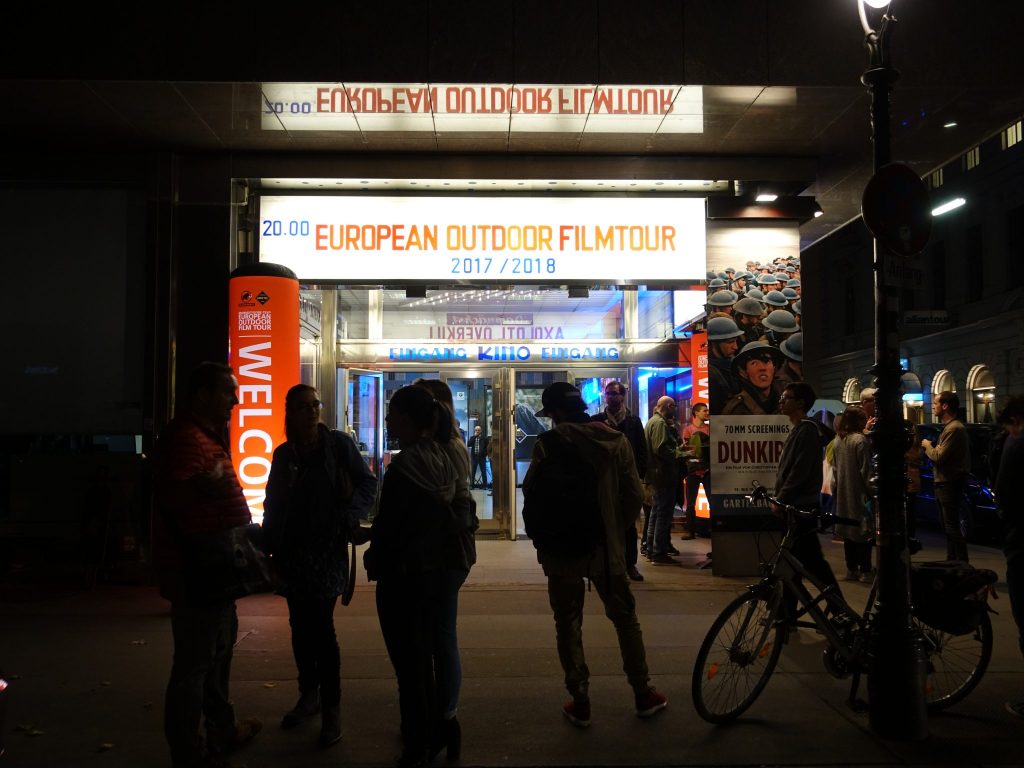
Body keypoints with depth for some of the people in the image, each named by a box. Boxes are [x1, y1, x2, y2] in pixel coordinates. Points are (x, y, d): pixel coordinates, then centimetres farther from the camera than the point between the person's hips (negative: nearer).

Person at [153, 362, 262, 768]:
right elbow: (172, 499, -29)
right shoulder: (185, 437, -19)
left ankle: (222, 732, 39)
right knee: (194, 664, 0)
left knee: (218, 649, 23)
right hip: (198, 571, -11)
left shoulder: (207, 435, 16)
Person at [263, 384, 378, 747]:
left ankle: (331, 709, 4)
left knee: (321, 628, -7)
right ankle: (308, 695, 28)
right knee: (301, 626, 12)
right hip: (291, 553, 5)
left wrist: (348, 519, -17)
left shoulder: (338, 443, -4)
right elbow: (273, 502, 12)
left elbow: (367, 484, -4)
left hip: (326, 550, -4)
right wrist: (268, 546, 5)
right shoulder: (283, 453, 8)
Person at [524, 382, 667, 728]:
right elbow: (634, 494, -2)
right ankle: (643, 693, 24)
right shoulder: (616, 440, -2)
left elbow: (530, 492, -10)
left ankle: (580, 701, 15)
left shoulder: (549, 444, -12)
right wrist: (617, 528, 13)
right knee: (625, 618, 17)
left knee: (568, 625, 10)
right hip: (607, 546, 3)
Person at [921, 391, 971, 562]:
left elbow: (939, 457, -22)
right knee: (948, 526, 17)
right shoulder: (949, 427, 16)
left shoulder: (955, 428, -18)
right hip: (944, 483, 11)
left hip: (950, 484, -11)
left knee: (952, 527, -8)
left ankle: (962, 565, -5)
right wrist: (930, 448, 3)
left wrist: (928, 446, -6)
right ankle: (951, 561, 25)